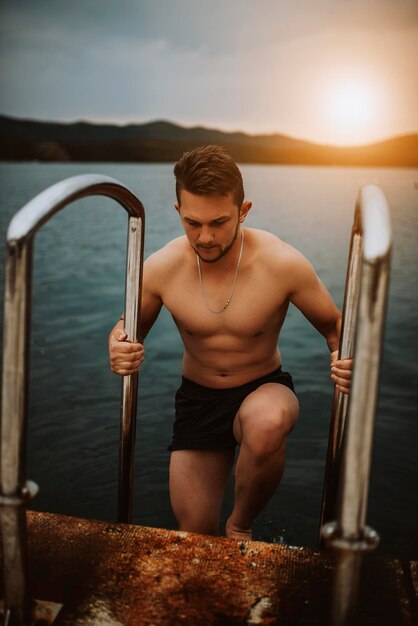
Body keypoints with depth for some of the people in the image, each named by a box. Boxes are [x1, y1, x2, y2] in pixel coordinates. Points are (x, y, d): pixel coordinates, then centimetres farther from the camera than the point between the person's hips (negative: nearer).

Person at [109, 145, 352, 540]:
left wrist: (344, 359, -30)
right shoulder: (161, 268, -16)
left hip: (265, 388, -2)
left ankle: (241, 527, -6)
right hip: (198, 398, 2)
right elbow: (129, 327, 1)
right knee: (195, 534, 0)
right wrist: (118, 348, -23)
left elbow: (333, 325, -7)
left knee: (265, 425, -40)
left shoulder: (283, 264, -21)